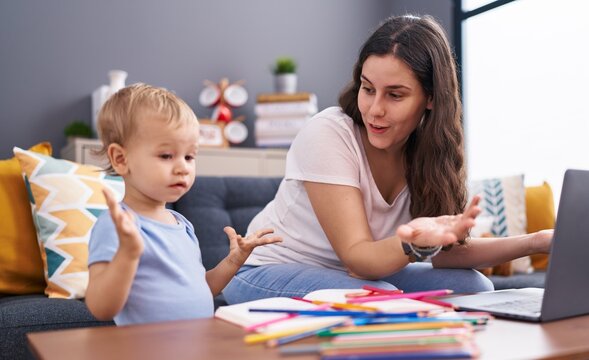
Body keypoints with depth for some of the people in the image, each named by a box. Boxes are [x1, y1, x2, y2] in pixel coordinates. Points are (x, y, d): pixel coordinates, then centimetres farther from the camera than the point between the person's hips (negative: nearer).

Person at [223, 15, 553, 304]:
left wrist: (535, 241, -16)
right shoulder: (328, 134, -24)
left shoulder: (427, 149, -8)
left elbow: (444, 255, -6)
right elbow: (357, 257, -26)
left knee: (474, 286, -8)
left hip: (358, 273, 6)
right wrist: (416, 242, -46)